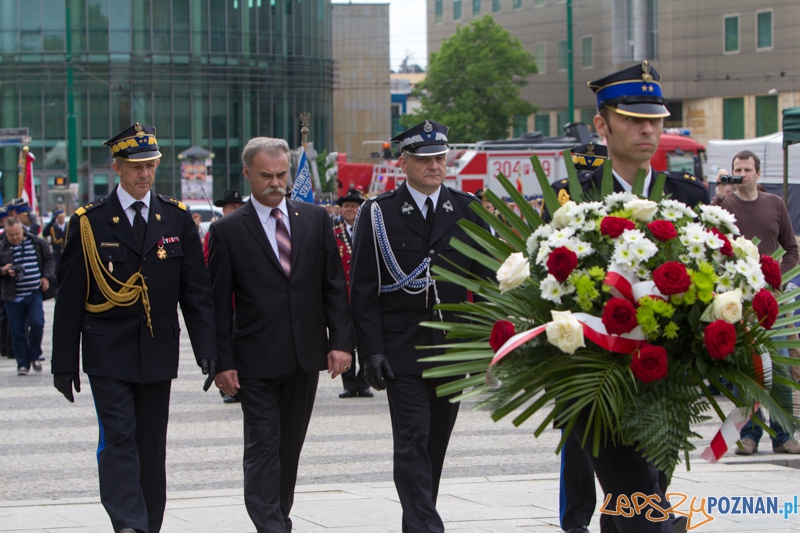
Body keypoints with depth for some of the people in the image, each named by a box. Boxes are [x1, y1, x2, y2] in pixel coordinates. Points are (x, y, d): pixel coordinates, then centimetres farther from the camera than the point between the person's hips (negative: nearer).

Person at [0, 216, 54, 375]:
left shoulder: (36, 243, 4)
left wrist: (47, 277, 4)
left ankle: (34, 356, 10)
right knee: (17, 331, 2)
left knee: (37, 324, -12)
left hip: (34, 293, 1)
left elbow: (48, 259, 16)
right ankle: (22, 364, 12)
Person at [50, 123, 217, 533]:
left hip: (158, 355, 3)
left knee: (152, 446, 8)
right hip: (108, 356, -3)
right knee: (119, 439, -14)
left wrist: (207, 350, -2)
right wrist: (64, 364, -2)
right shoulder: (89, 222, -1)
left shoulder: (177, 219, 7)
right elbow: (69, 299, 0)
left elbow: (197, 291, 7)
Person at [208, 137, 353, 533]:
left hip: (307, 354, 4)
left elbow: (334, 286, 8)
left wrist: (341, 341, -1)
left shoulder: (316, 219, 8)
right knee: (263, 445, -6)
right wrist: (223, 362, -8)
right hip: (257, 359, -3)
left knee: (290, 444, 11)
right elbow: (219, 303, -2)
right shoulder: (228, 230, -1)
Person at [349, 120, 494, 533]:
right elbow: (363, 290, -2)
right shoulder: (378, 214, -1)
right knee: (413, 442, -10)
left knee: (436, 442, 11)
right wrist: (372, 351, -9)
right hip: (402, 353, -3)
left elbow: (486, 279, 8)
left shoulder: (467, 210, 7)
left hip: (453, 348, 4)